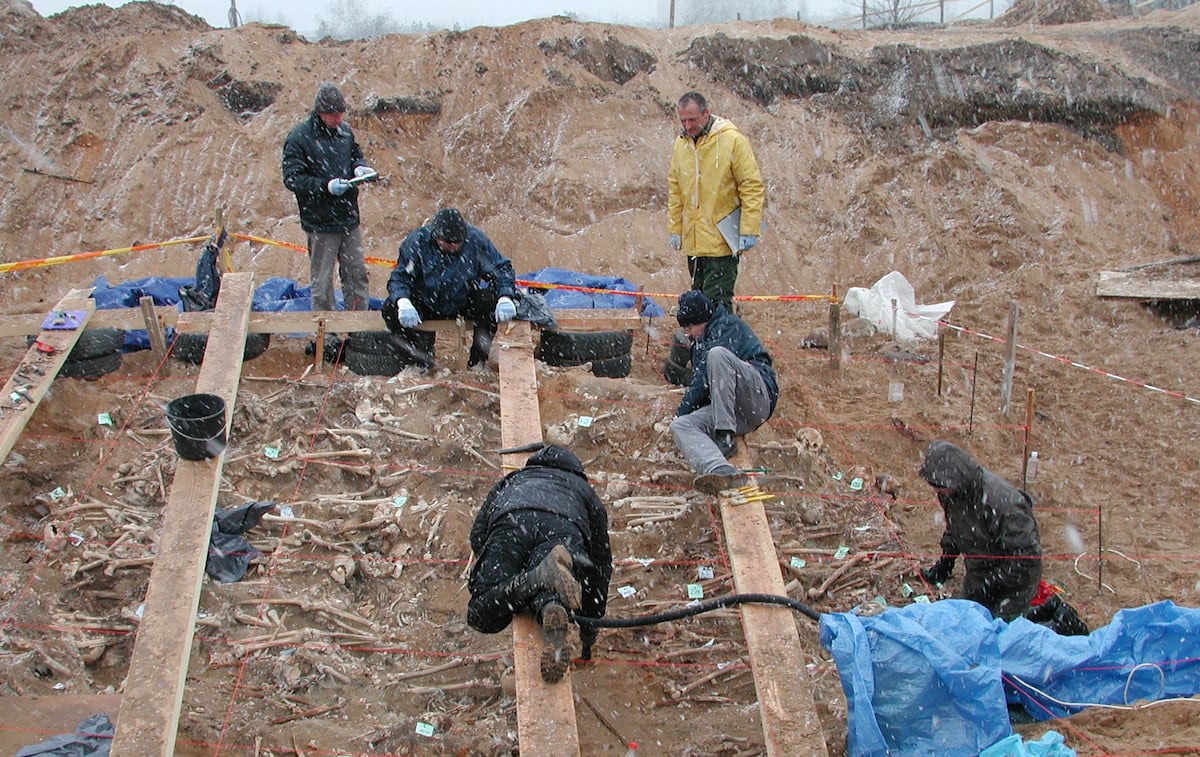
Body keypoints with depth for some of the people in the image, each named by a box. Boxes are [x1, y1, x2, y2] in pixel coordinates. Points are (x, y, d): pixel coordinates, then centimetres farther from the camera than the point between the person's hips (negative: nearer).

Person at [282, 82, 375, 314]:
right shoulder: (299, 137, -12)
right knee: (322, 281, 3)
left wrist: (359, 167, -2)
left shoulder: (344, 131, 5)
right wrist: (326, 186, -26)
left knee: (357, 273, 13)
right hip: (320, 223, -6)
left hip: (349, 218, 6)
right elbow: (292, 178, -14)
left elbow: (355, 154, 22)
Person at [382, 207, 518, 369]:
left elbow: (502, 268, -8)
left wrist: (505, 298, -27)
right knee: (390, 309, -26)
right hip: (426, 305, 0)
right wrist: (403, 303, -40)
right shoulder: (416, 242, -17)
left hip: (464, 304, 1)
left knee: (490, 300, -29)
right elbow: (399, 277, -17)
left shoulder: (475, 239, -15)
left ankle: (477, 361, -14)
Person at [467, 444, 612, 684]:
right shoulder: (584, 490, 43)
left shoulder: (511, 480, 46)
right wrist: (590, 628, 47)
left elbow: (477, 534, 32)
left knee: (482, 617, -2)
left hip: (510, 524, 0)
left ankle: (537, 577, -29)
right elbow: (602, 563, 41)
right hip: (564, 529, 0)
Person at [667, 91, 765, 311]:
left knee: (717, 301, -9)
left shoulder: (733, 141, -10)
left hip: (722, 241, -6)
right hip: (692, 241, 6)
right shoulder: (681, 144, 7)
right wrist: (675, 228, 11)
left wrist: (749, 231, -13)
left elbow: (752, 187, -9)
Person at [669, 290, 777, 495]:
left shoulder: (728, 326, 0)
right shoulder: (700, 343, 28)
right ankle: (721, 471, -49)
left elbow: (705, 378, -8)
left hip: (759, 398, -8)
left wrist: (682, 410, -4)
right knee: (679, 426, -18)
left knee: (717, 354, -29)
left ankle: (725, 437, -31)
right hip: (735, 415, 8)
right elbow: (699, 379, 35)